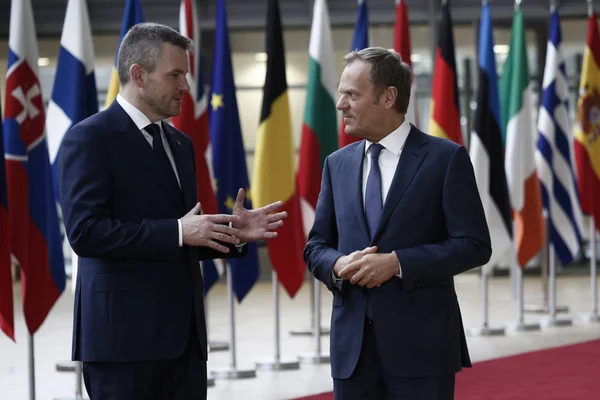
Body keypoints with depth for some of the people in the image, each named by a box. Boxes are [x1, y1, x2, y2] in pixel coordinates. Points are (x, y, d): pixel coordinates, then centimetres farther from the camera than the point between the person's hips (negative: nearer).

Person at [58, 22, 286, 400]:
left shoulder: (180, 143, 18)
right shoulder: (90, 138, -7)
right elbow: (85, 231, -18)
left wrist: (230, 234, 3)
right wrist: (177, 232, -20)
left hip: (184, 332, 7)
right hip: (124, 333, -7)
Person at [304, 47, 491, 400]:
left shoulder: (446, 158, -3)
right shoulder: (338, 164, 13)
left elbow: (474, 245, -8)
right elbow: (316, 246, 15)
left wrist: (398, 262, -17)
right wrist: (338, 265, -9)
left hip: (421, 341, -4)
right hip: (352, 343, 5)